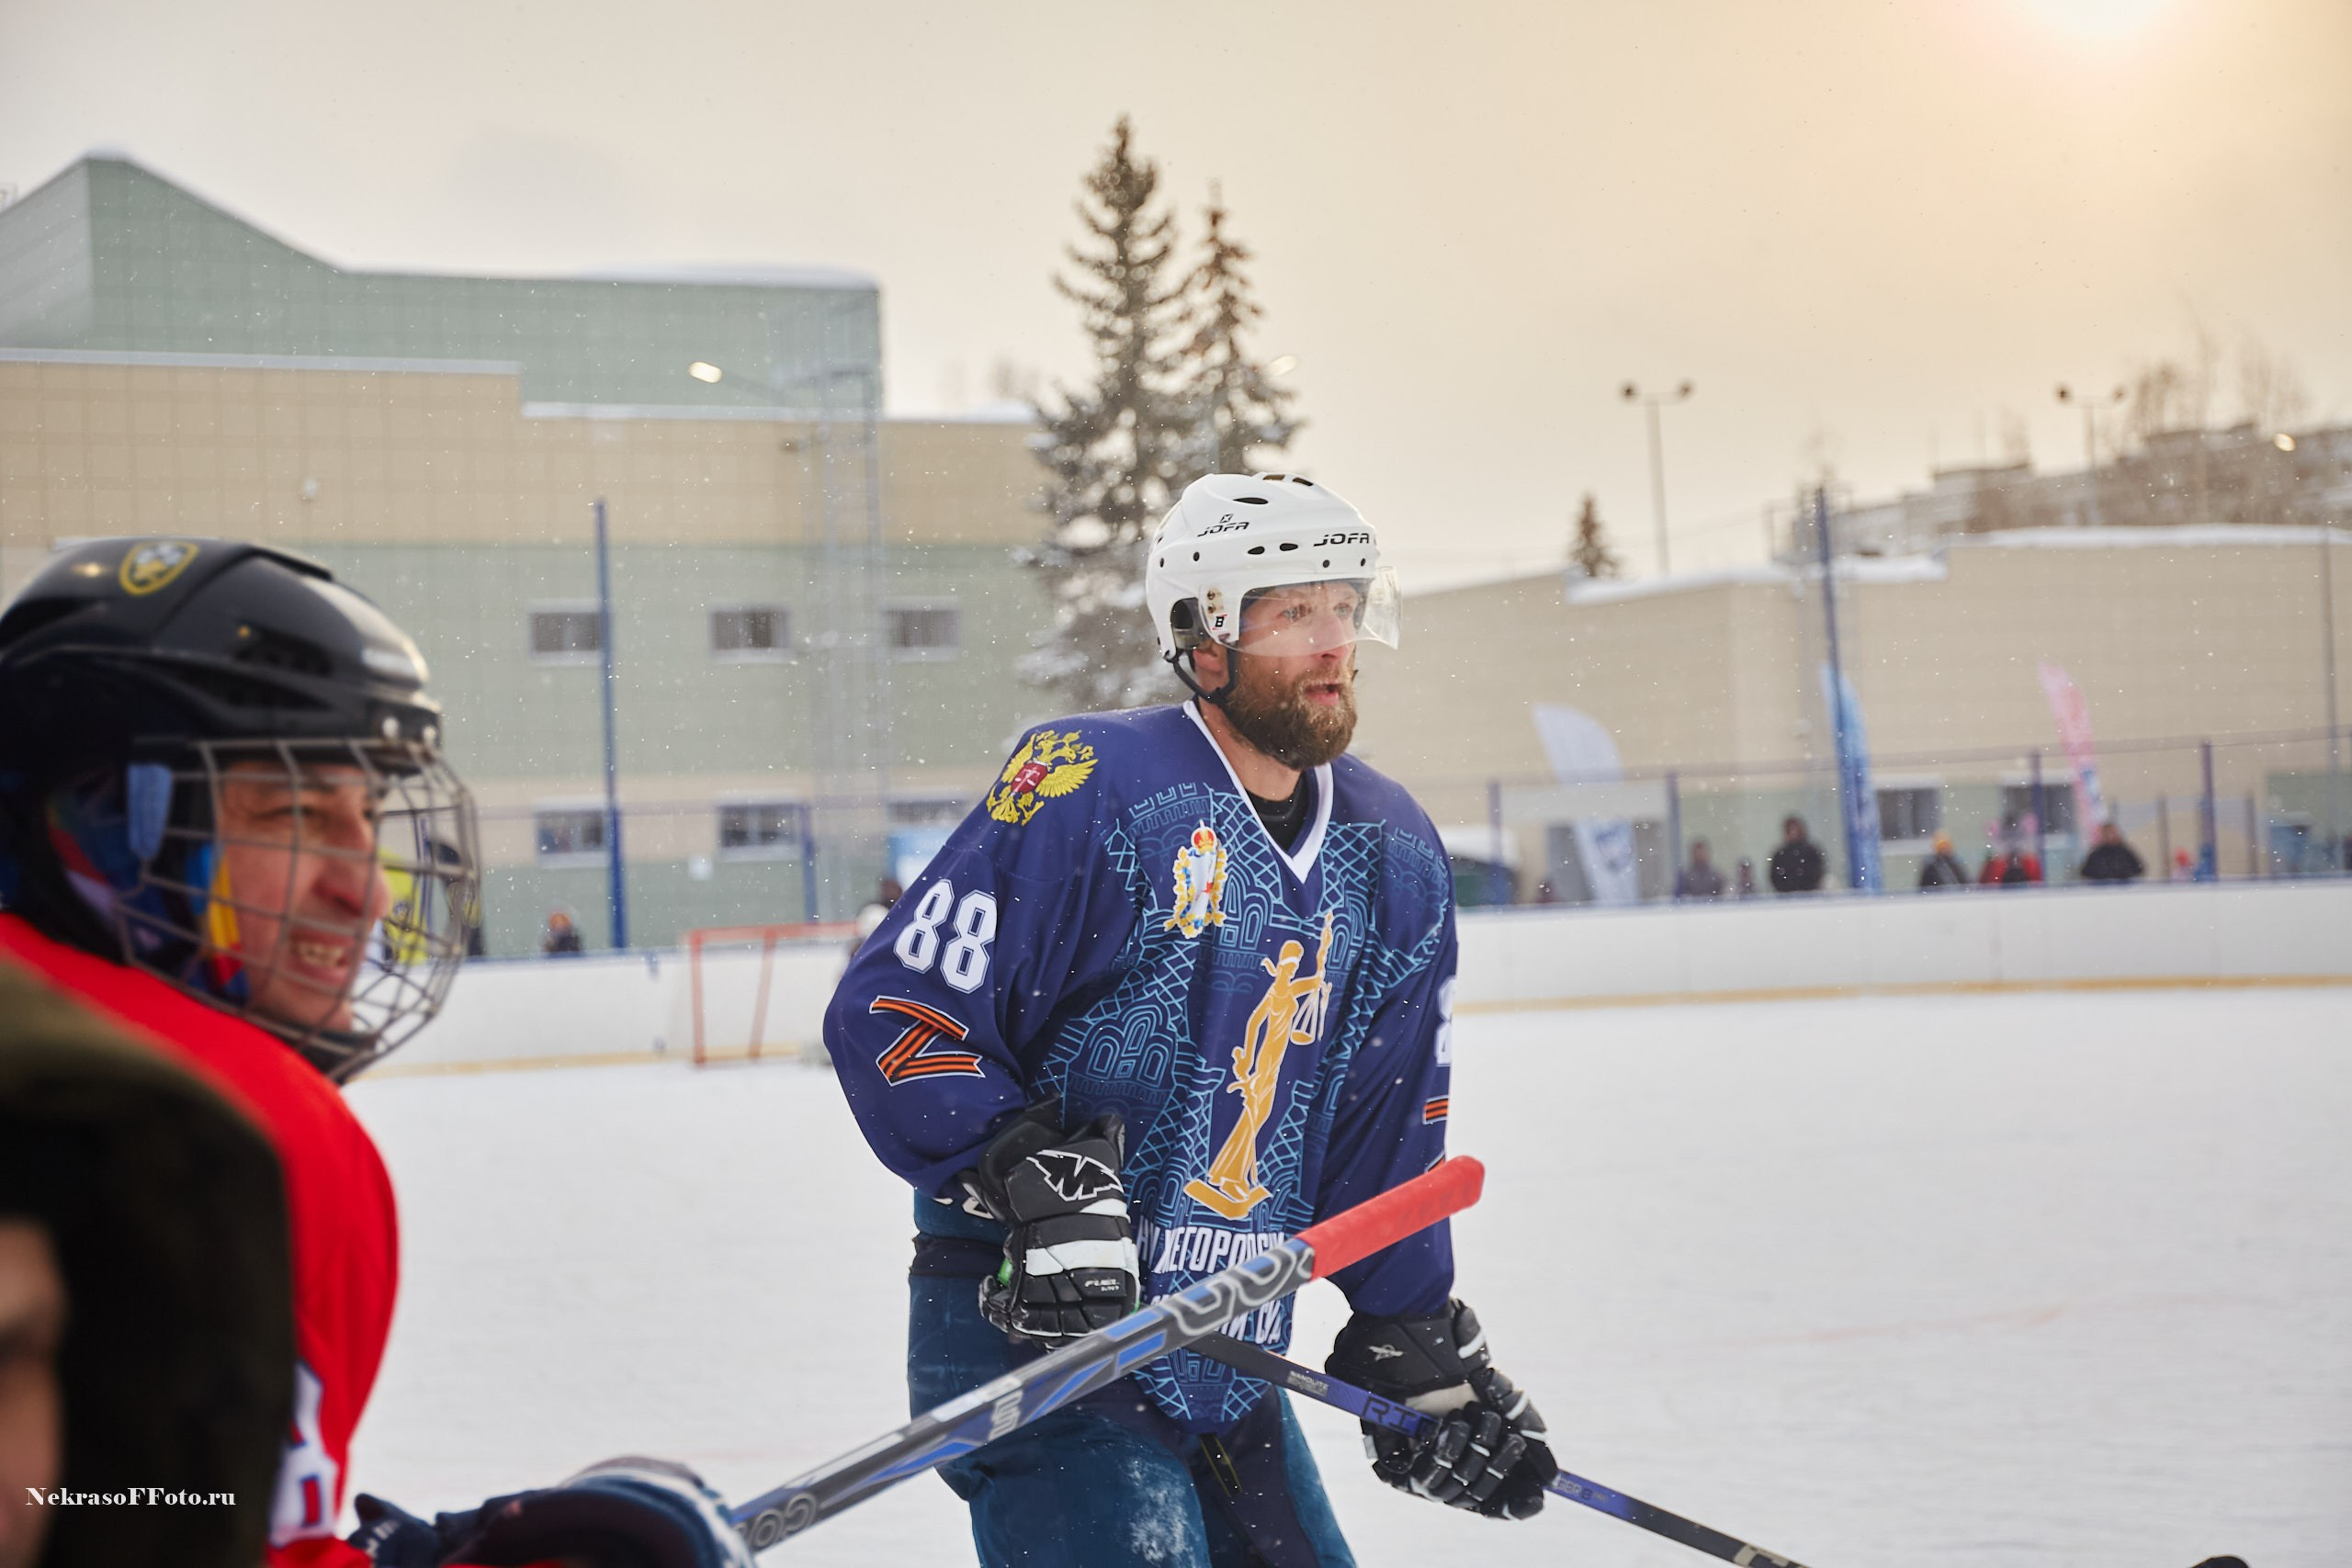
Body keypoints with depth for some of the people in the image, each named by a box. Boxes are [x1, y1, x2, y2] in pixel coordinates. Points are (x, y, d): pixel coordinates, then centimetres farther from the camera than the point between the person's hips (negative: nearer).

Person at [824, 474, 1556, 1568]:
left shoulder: (1395, 861, 8)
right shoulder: (1089, 790, -14)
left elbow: (1388, 1138, 17)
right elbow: (888, 1014, -15)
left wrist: (1419, 1353, 15)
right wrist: (1036, 1182, -24)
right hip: (1030, 1327, -7)